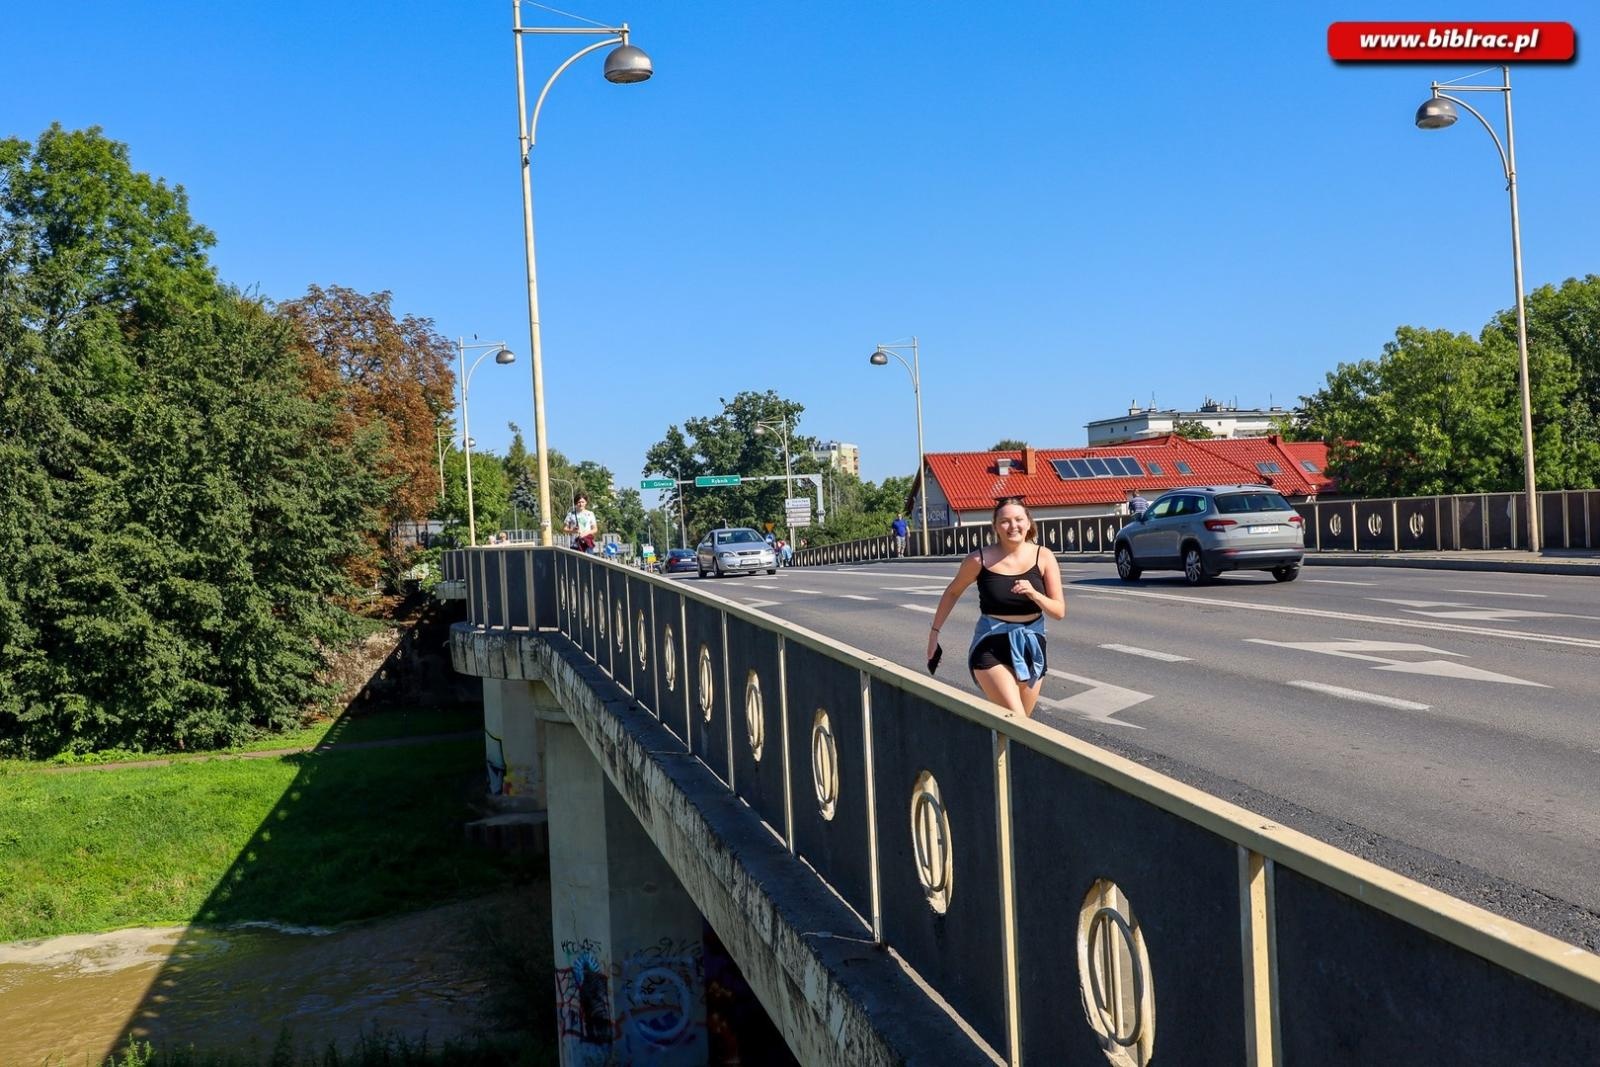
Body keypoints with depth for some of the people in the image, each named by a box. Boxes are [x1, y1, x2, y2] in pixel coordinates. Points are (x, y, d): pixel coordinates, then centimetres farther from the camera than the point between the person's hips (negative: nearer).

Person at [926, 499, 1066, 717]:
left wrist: (1034, 594, -22)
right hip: (991, 649, -3)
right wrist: (934, 632, 10)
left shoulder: (1043, 558, -4)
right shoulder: (980, 560, -8)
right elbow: (953, 592, 10)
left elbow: (1059, 611, -4)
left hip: (1031, 646, 3)